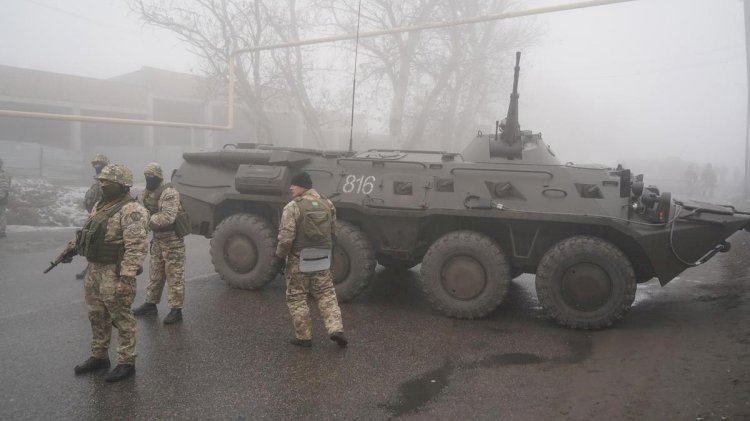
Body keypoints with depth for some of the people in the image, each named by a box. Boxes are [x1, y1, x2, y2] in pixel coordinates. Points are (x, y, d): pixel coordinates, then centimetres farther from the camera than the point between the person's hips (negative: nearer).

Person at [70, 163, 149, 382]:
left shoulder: (131, 211, -19)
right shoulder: (101, 205, 12)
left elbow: (136, 247, -25)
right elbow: (89, 231, 27)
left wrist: (126, 278, -29)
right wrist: (74, 245, 17)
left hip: (114, 272, -9)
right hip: (94, 269, 9)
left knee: (121, 319, 1)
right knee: (97, 317, 19)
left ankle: (126, 363, 12)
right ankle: (99, 356, 34)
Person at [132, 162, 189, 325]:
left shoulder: (169, 192, -19)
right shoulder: (146, 193, 9)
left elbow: (168, 217, -28)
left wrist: (147, 220, -32)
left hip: (173, 240, -9)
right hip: (158, 239, 9)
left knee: (174, 275, -2)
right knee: (155, 273, 19)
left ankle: (176, 310, 4)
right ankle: (151, 304, 32)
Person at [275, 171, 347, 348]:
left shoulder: (293, 207, -14)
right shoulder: (327, 204, 5)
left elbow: (286, 237, -18)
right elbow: (333, 232, 11)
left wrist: (280, 257, -5)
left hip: (299, 261, -5)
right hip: (322, 260, 5)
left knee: (296, 299, 9)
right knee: (326, 295, 14)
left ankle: (303, 337, 14)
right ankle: (336, 329, 0)